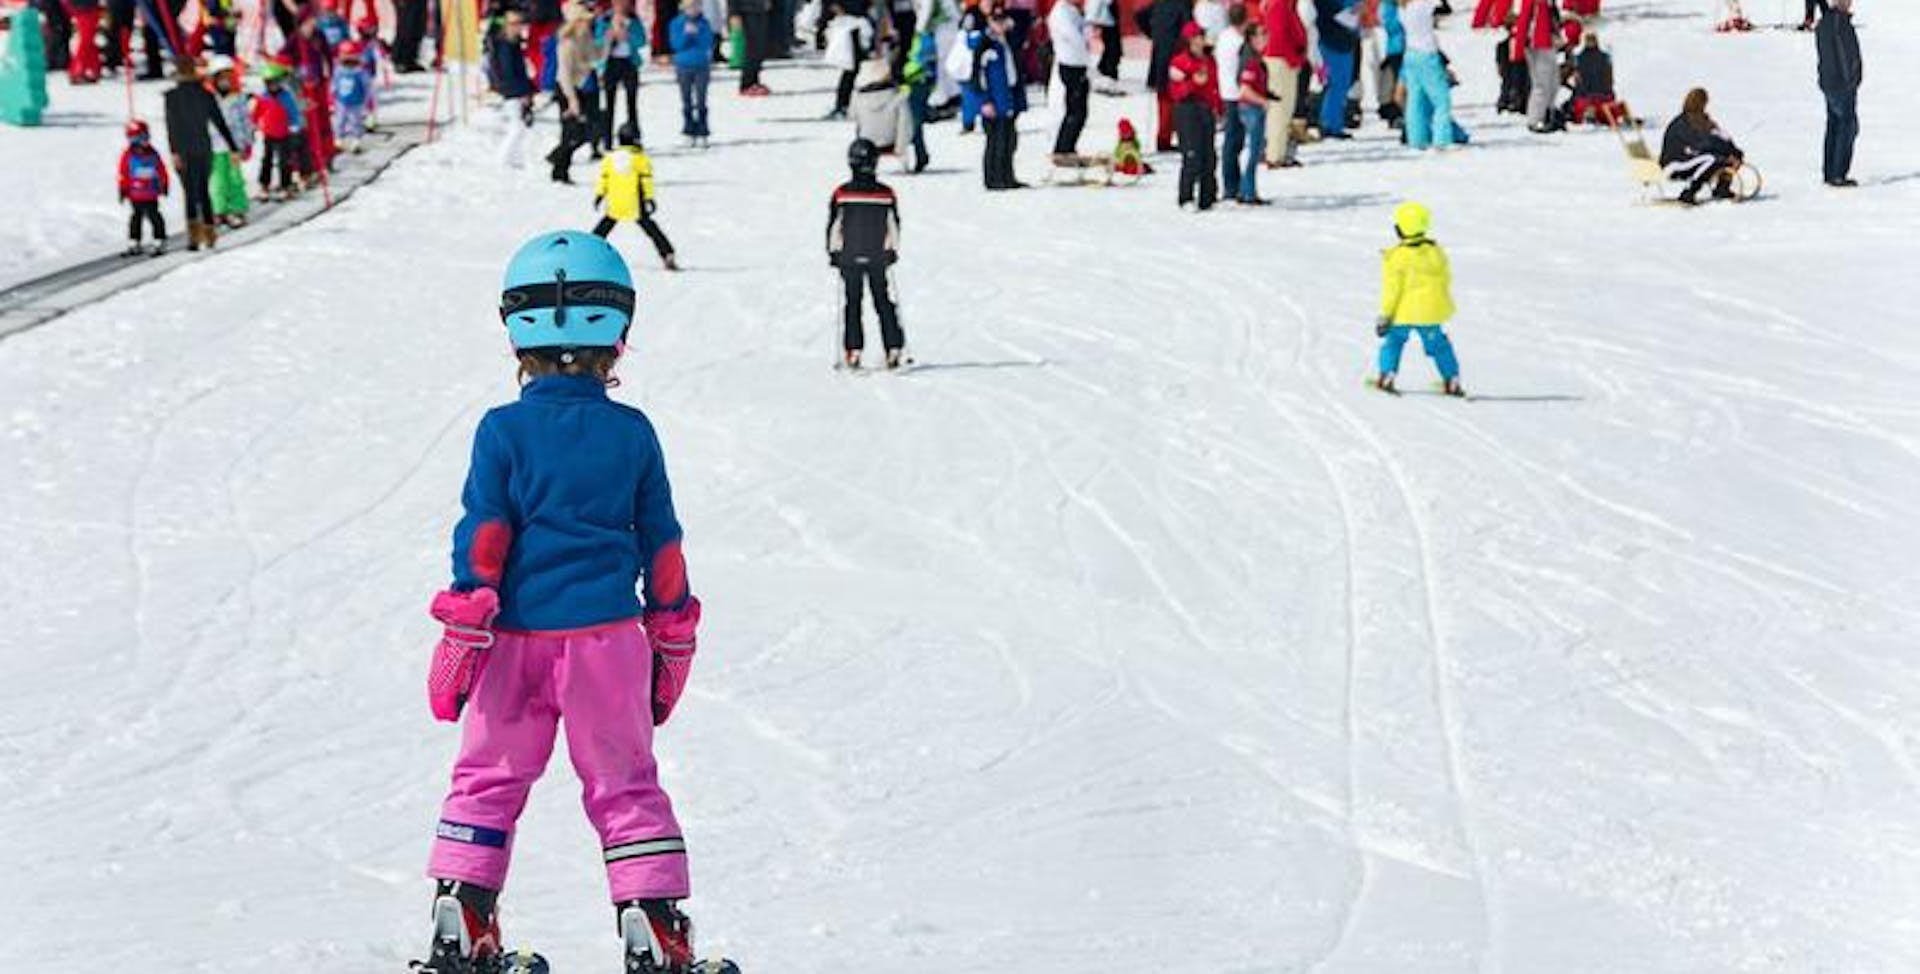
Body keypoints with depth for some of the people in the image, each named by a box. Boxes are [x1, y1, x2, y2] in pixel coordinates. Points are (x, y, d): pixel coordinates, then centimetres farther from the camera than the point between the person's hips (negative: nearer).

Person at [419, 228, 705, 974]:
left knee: (488, 778, 13)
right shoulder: (633, 434, 1)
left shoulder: (503, 431, -4)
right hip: (606, 634, 1)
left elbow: (482, 538, -6)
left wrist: (462, 633, -1)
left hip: (518, 635, 0)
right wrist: (671, 647, 15)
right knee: (623, 782, 8)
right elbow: (661, 546, 7)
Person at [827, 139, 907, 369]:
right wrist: (893, 250, 17)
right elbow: (894, 226, 2)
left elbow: (833, 227, -5)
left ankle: (853, 351, 1)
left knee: (852, 303, 9)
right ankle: (894, 349, 6)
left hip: (849, 258, -1)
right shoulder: (886, 194, -8)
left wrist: (833, 251, 8)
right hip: (879, 257, 1)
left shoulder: (841, 194, -12)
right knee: (884, 303, 11)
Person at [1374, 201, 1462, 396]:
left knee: (1394, 340, 15)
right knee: (1437, 343, 14)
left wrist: (1385, 315, -6)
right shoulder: (1436, 252, -1)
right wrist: (1440, 303, 25)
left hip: (1404, 312, -4)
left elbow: (1392, 289, -14)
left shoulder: (1396, 257, -16)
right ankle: (1452, 381, 15)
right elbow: (1445, 280, 10)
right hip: (1431, 312, 4)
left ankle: (1386, 377, 7)